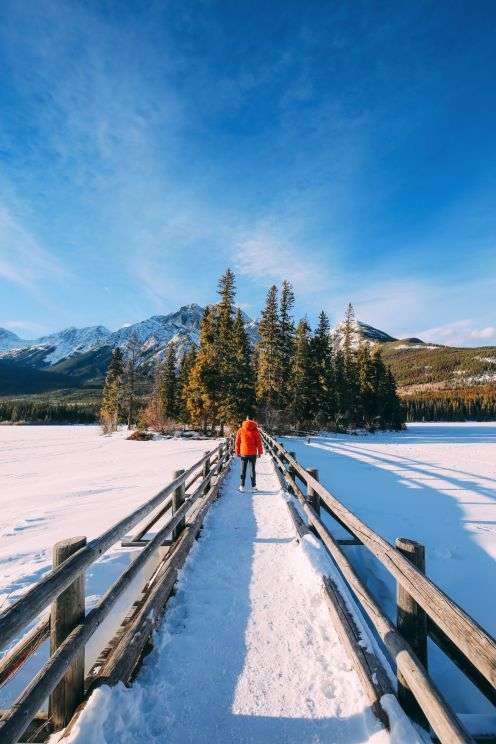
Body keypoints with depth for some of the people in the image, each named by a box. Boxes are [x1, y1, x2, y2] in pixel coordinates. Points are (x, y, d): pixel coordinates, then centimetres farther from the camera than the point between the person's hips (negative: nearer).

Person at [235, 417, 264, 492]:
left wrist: (237, 452, 11)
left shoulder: (241, 430, -3)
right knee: (253, 469, 9)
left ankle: (242, 486, 11)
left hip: (243, 453, 1)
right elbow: (259, 442, -5)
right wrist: (260, 452, 6)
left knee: (243, 470, 10)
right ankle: (253, 486, 12)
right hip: (253, 453, -1)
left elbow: (237, 442, 2)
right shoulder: (255, 430, -8)